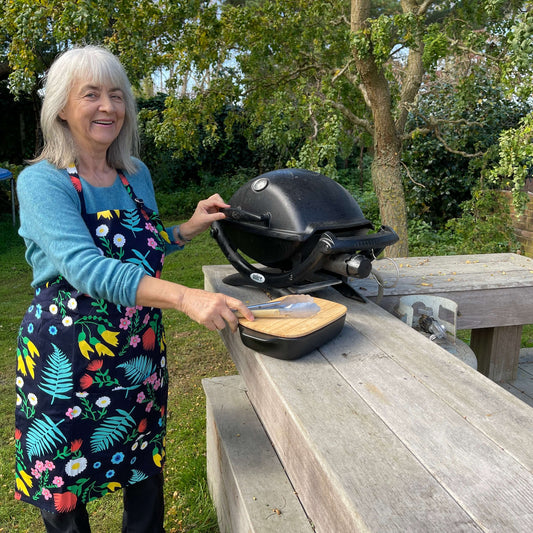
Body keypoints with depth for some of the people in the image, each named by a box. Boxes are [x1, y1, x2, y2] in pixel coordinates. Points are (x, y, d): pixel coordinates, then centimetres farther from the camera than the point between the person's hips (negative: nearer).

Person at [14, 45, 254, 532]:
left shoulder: (136, 175, 4)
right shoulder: (42, 182, -14)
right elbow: (85, 268, -29)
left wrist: (192, 226, 0)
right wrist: (187, 297, -40)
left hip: (141, 354, 5)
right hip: (67, 360, -5)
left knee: (146, 473, 18)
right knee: (63, 488, 12)